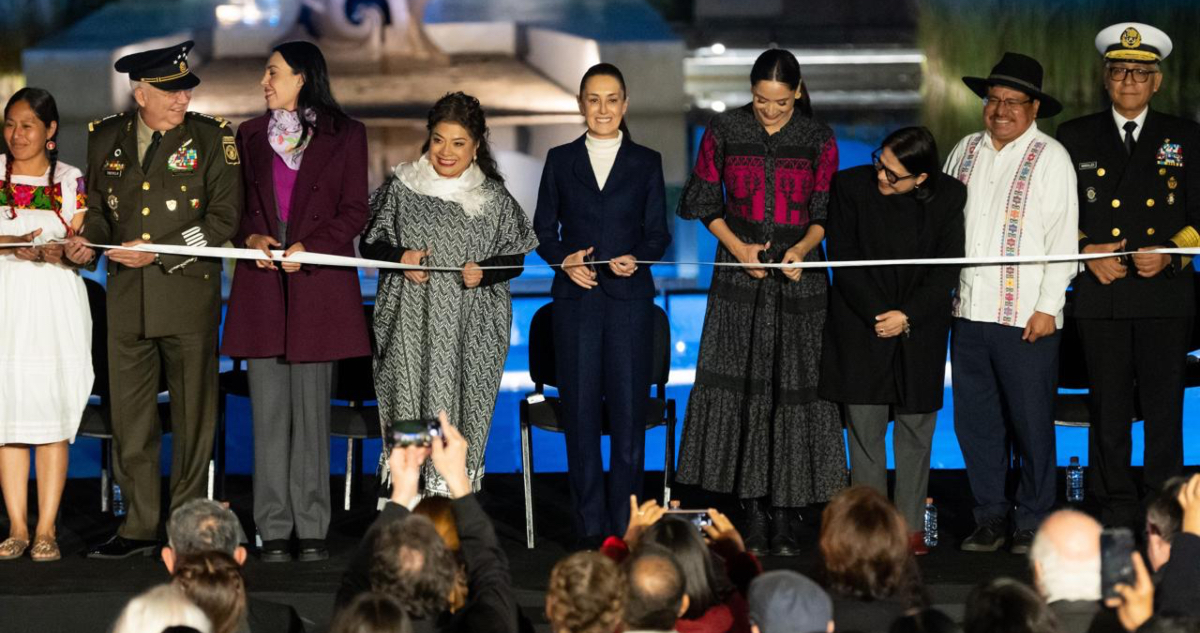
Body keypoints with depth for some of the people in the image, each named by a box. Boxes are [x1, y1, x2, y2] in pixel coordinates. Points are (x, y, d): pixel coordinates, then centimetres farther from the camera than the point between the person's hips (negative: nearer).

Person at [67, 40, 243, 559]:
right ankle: (139, 526, 13)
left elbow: (224, 219, -6)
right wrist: (88, 240, -4)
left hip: (189, 296, -3)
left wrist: (158, 254, -14)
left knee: (192, 416, 3)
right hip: (126, 297, 3)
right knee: (130, 417, 5)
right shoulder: (105, 138, 9)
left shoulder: (211, 138, -1)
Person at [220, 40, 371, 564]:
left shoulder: (345, 136, 4)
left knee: (312, 411, 0)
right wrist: (251, 237, -6)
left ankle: (311, 529, 5)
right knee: (268, 412, 1)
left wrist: (308, 246, -12)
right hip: (261, 286, 3)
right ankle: (274, 530, 4)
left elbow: (354, 212, 1)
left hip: (318, 283, -3)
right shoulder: (249, 136, 14)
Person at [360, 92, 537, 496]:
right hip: (411, 324, 0)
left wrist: (484, 272, -10)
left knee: (463, 414, -2)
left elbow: (515, 259, 9)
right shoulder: (402, 188, 5)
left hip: (470, 328, 0)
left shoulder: (494, 198, 6)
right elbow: (369, 243, 11)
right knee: (411, 403, -5)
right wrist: (399, 257, -9)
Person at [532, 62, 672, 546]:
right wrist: (564, 260, -10)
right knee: (581, 410, -1)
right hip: (576, 297, 0)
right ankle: (590, 527, 4)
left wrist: (636, 259, -13)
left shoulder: (646, 163, 8)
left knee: (628, 408, -3)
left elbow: (658, 233, 6)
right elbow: (543, 229, 9)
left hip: (629, 297, 0)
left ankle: (624, 524, 4)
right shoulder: (561, 161, 9)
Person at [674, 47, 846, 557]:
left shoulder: (818, 140, 0)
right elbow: (706, 202, 6)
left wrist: (801, 248, -16)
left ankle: (785, 513, 3)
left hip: (799, 275, 0)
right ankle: (751, 510, 4)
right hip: (739, 279, 0)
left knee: (794, 388, -3)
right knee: (740, 386, -3)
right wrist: (738, 247, -9)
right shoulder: (724, 132, 0)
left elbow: (825, 212, 3)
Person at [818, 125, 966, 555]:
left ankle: (911, 526, 10)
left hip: (920, 328, 1)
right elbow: (843, 258, -5)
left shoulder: (948, 197, -4)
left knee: (916, 427, 4)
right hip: (861, 326, -1)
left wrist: (907, 316, -13)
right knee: (865, 427, -2)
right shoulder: (850, 186, -6)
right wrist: (878, 315, -12)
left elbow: (947, 267, -2)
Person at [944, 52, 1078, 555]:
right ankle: (989, 518, 16)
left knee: (1031, 423, 0)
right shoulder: (966, 152, 13)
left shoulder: (1050, 158, -1)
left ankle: (1032, 522, 10)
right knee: (975, 420, 7)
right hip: (968, 311, 5)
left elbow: (1062, 237, -5)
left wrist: (1048, 307, -11)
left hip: (1027, 318, -5)